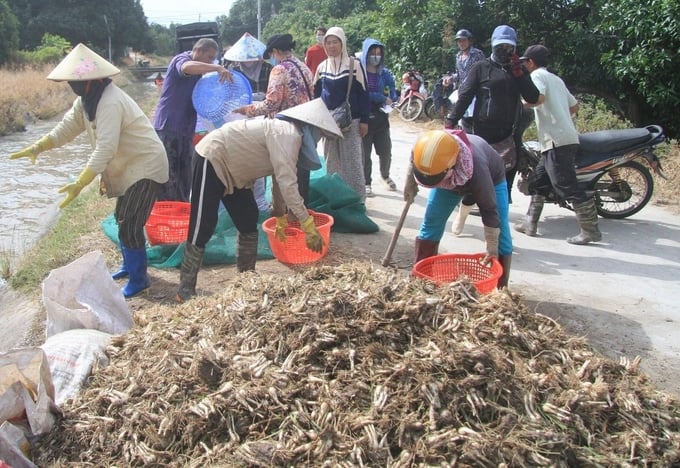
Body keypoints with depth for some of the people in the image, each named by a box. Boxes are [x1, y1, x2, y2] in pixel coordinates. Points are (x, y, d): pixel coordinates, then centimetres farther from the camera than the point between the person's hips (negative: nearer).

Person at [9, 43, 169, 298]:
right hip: (129, 167, 11)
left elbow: (105, 149, -33)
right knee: (122, 218, 20)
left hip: (146, 166, -11)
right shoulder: (88, 99, 5)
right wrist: (37, 147, -2)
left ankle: (139, 279, 5)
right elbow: (68, 126, 11)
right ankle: (129, 265, 37)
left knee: (130, 225, -9)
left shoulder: (110, 103, -27)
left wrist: (79, 185, -35)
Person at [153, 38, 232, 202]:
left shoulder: (198, 71, 19)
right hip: (168, 127, -9)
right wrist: (218, 68, -41)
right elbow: (187, 67, -33)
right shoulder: (181, 59, -8)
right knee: (168, 178, -8)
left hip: (185, 130, 9)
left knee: (184, 179, 11)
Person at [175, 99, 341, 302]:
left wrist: (281, 218, 27)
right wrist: (308, 225, -30)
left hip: (230, 167, 11)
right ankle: (185, 291, -4)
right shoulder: (287, 134, -22)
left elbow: (281, 180, 19)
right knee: (202, 228, -11)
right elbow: (287, 183, -30)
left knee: (248, 221, 11)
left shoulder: (290, 136, 9)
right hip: (211, 160, -11)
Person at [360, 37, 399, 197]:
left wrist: (390, 102, -17)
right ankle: (366, 183, 17)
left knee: (386, 152, 8)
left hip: (381, 119, 4)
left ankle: (385, 176, 35)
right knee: (365, 153, 3)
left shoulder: (385, 74, 7)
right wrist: (382, 98, -16)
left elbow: (393, 94, 5)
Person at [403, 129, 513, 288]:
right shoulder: (423, 149, -37)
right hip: (450, 179, 4)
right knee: (431, 223, -1)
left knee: (500, 234, -10)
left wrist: (492, 248, -30)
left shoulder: (476, 171, -48)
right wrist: (410, 184, 4)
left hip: (491, 177, -4)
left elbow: (489, 210, -36)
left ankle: (499, 288, 0)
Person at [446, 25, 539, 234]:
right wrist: (450, 122, -14)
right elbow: (464, 96, -5)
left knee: (505, 182, 5)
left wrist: (518, 73, -7)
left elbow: (533, 98, 2)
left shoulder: (519, 71, 14)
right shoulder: (482, 68, 2)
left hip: (509, 136, 4)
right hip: (483, 133, -4)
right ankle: (463, 212, 24)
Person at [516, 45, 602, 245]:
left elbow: (539, 97, -22)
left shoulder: (537, 75, -2)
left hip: (556, 141, -9)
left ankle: (590, 230, -6)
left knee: (567, 187, -9)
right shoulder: (556, 78, 23)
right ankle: (530, 223, 18)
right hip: (567, 138, 9)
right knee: (537, 181, 15)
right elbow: (574, 105, 25)